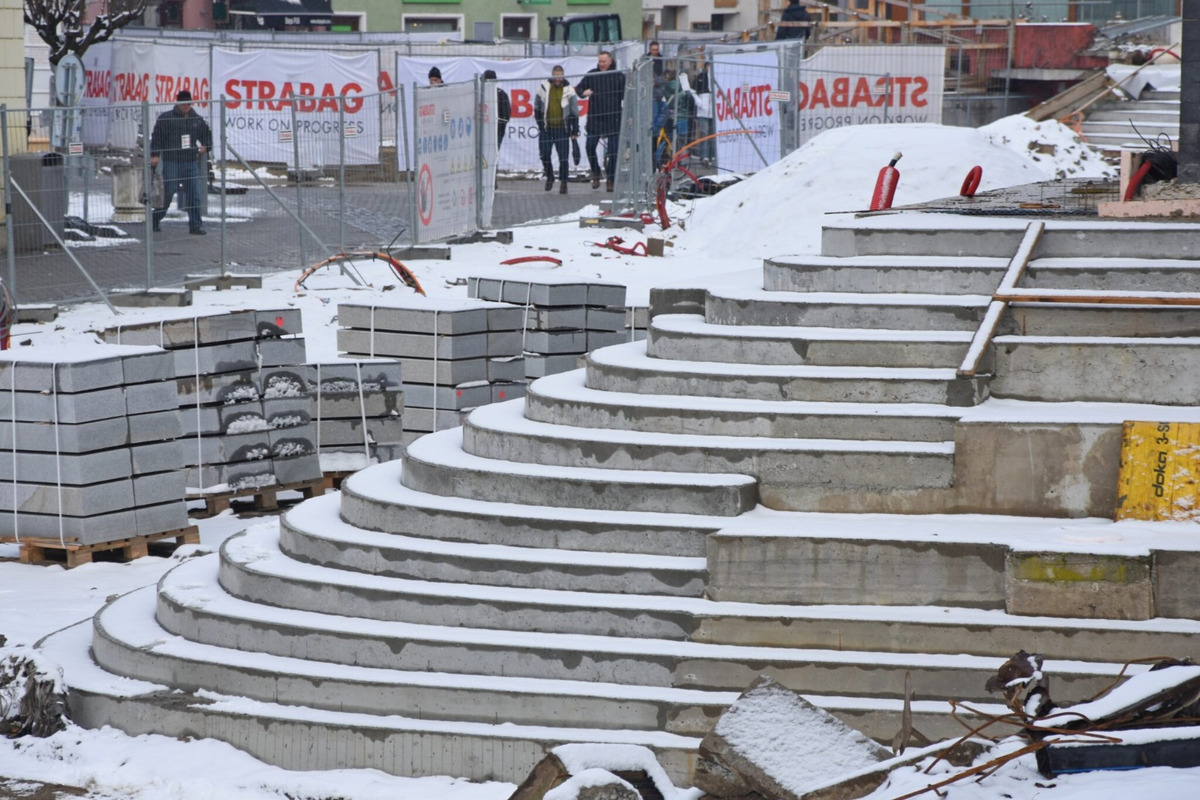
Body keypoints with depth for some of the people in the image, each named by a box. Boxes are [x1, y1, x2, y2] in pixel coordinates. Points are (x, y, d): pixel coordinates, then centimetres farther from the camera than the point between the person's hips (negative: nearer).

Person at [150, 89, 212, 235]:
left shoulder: (197, 119, 11)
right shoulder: (166, 118, -3)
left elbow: (207, 134, 25)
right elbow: (157, 137, -3)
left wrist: (205, 146, 8)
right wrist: (155, 155, -10)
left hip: (191, 162, 4)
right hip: (171, 162, -4)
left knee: (194, 194, -1)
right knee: (168, 193, 0)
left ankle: (195, 225, 4)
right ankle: (155, 220, 18)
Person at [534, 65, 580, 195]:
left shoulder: (568, 90, -2)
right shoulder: (544, 88, 3)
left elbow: (574, 112, 2)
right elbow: (537, 107, 13)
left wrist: (575, 131, -1)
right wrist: (540, 124, 9)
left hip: (562, 128, -2)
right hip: (546, 128, 2)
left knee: (563, 157, -2)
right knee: (544, 154, 0)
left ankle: (563, 182, 7)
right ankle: (549, 176, 23)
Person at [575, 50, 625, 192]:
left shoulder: (619, 76, 1)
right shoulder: (592, 74, 6)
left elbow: (625, 96, 3)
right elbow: (579, 88, 11)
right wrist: (583, 92, -13)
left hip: (613, 120, -2)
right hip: (595, 118, 2)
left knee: (613, 150, -1)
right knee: (590, 146, -7)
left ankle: (610, 180, 8)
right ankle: (595, 173, 15)